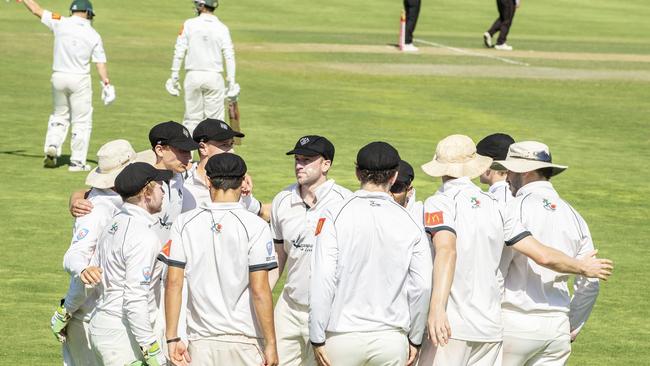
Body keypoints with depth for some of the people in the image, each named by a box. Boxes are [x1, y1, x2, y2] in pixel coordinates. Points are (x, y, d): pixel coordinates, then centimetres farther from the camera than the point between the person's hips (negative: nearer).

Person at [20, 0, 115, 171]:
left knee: (60, 115, 22)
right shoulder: (93, 35, -4)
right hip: (80, 80, -2)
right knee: (82, 121, 6)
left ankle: (52, 146, 2)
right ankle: (77, 161, 4)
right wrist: (106, 84, -9)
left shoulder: (60, 23, -3)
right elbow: (100, 62, -8)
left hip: (58, 77, 2)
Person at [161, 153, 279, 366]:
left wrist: (172, 338, 5)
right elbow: (259, 290, -10)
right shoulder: (255, 226, -7)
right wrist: (271, 344, -5)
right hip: (244, 338, -3)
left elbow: (174, 283, 0)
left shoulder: (185, 223, 2)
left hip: (201, 339, 3)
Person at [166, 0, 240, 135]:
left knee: (192, 118, 5)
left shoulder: (188, 25, -1)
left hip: (192, 76, 0)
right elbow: (229, 57, -4)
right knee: (214, 119, 4)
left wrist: (174, 78, 3)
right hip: (214, 77, 0)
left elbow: (179, 53, -2)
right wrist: (231, 83, -1)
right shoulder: (222, 28, 0)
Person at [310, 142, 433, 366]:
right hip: (392, 339, 1)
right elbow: (422, 287, -1)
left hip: (342, 337, -1)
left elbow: (322, 282, -10)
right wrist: (414, 339, 12)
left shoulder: (335, 216, -5)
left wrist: (317, 339, -4)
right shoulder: (410, 223, -1)